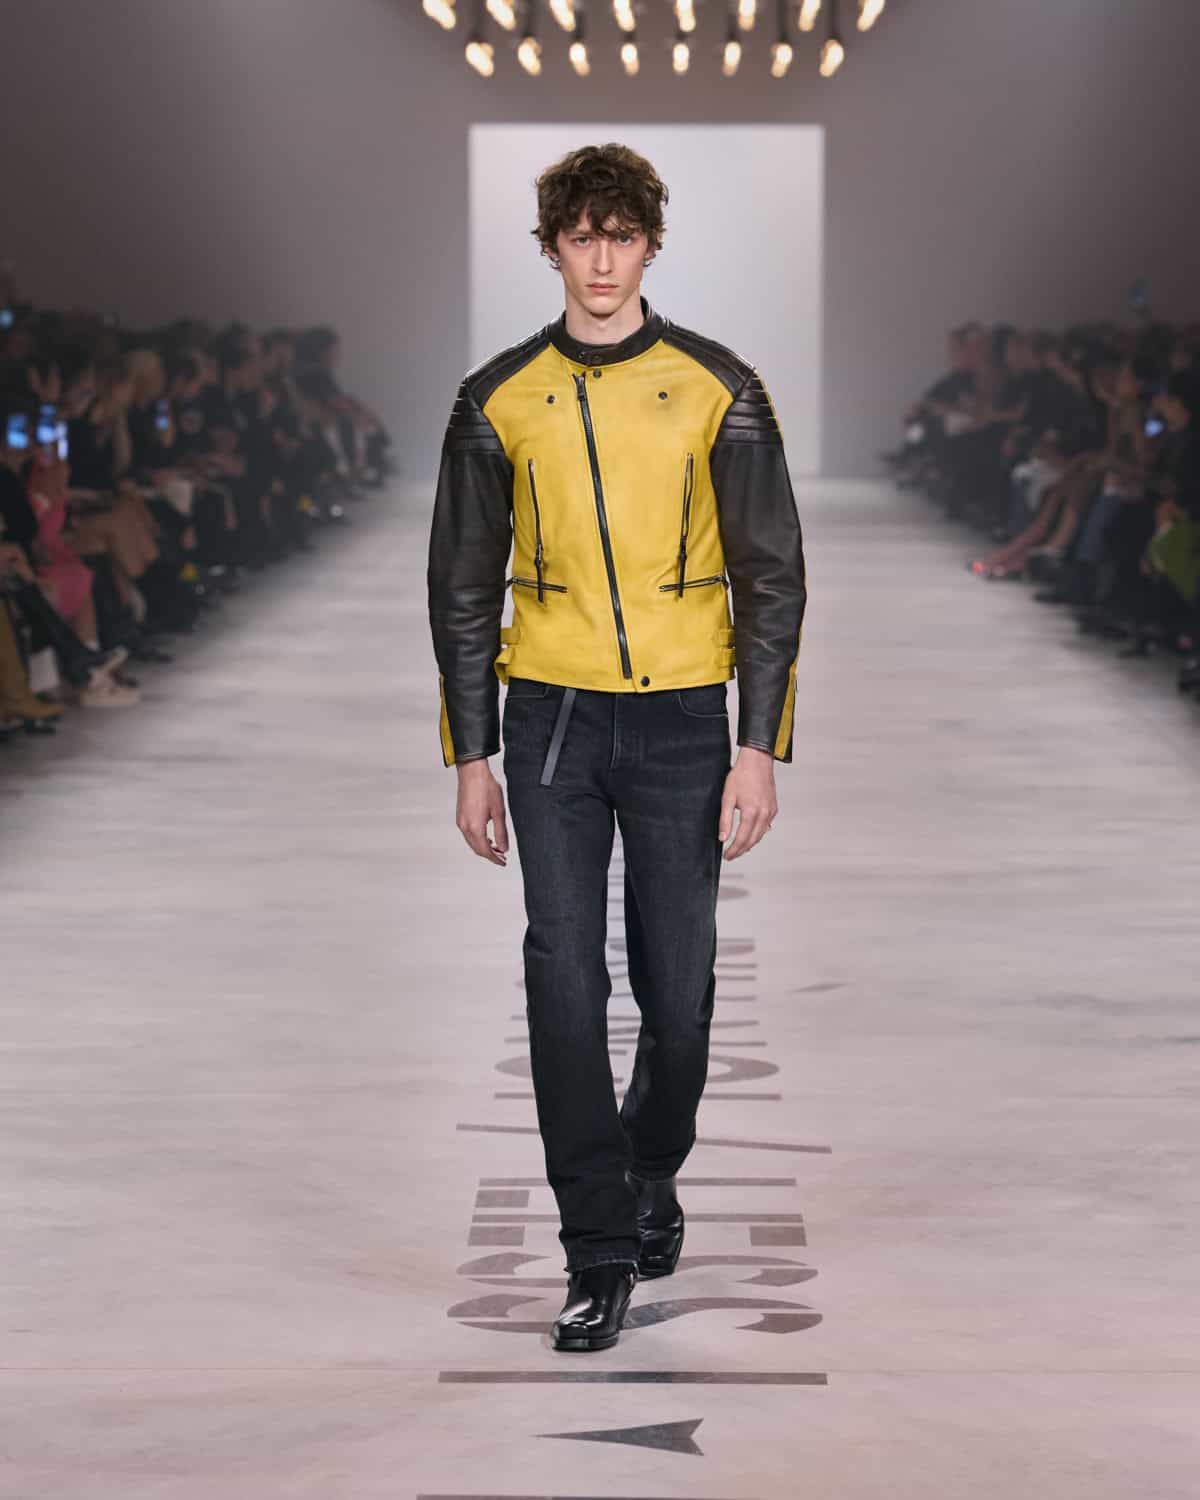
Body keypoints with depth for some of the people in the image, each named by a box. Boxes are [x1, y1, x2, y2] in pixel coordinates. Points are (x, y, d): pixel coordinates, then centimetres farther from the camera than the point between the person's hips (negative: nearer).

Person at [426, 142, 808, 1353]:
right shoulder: (498, 400, 4)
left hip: (681, 716, 0)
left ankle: (653, 1173, 33)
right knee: (564, 979, -6)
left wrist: (759, 748, -5)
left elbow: (772, 577, 1)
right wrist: (471, 755, 5)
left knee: (677, 982, 5)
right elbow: (462, 585, 9)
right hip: (551, 713, 1)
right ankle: (600, 1253, -1)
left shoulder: (718, 391, 0)